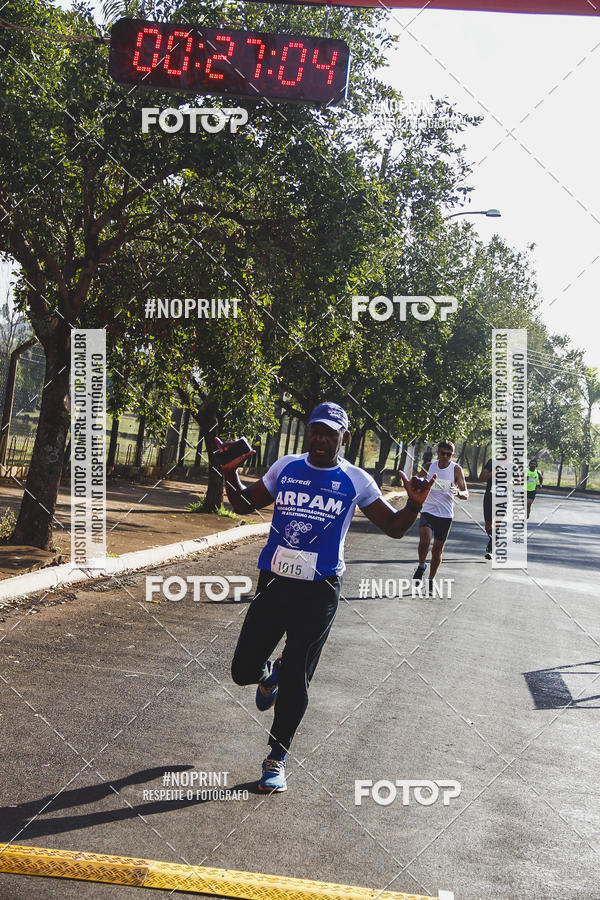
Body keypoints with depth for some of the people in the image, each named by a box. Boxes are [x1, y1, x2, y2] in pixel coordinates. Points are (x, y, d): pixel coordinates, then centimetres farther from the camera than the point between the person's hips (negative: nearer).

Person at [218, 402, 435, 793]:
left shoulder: (356, 481, 0)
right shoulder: (286, 467, 5)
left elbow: (394, 527, 3)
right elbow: (246, 504, 15)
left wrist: (414, 504, -16)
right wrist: (230, 475, -3)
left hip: (319, 592, -2)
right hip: (274, 583, 2)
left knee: (296, 680, 1)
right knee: (244, 670, 2)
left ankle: (277, 757, 21)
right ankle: (270, 674, 40)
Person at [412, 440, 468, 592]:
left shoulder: (456, 469, -5)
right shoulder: (431, 465, 4)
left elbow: (466, 494, -9)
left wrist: (458, 492, -29)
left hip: (445, 515, -1)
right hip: (428, 510, 1)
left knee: (438, 549, 7)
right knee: (424, 540, -23)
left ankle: (431, 580, 24)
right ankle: (421, 565, 4)